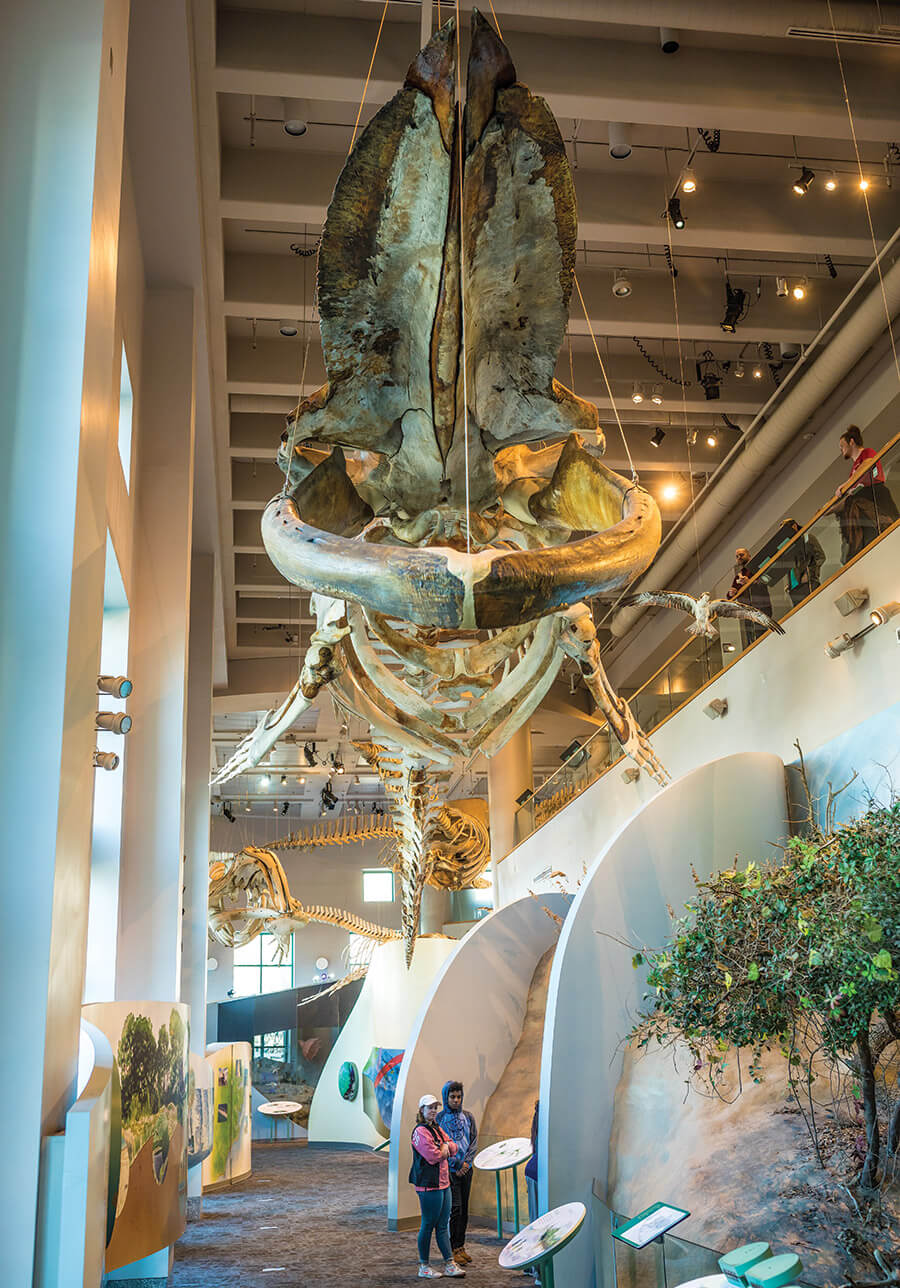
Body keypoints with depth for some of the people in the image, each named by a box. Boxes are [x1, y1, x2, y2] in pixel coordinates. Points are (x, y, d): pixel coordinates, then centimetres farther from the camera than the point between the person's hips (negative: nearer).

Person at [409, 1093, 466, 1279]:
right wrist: (443, 1150, -1)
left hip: (443, 1182, 9)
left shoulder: (437, 1129, 16)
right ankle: (423, 1267, 10)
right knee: (428, 1225, 0)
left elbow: (453, 1148, 14)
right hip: (429, 1185, -9)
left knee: (443, 1225, 12)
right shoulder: (420, 1131, -13)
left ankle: (449, 1264, 16)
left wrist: (445, 1147, -6)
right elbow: (433, 1156, -19)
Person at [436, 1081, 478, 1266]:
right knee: (454, 1207, -9)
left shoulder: (468, 1116, 6)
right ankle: (453, 1250, -2)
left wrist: (466, 1162, -9)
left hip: (466, 1169, 4)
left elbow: (474, 1141, 5)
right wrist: (456, 1164, -11)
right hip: (449, 1169, -4)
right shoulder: (439, 1118, -5)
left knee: (464, 1209, 8)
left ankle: (461, 1246, 17)